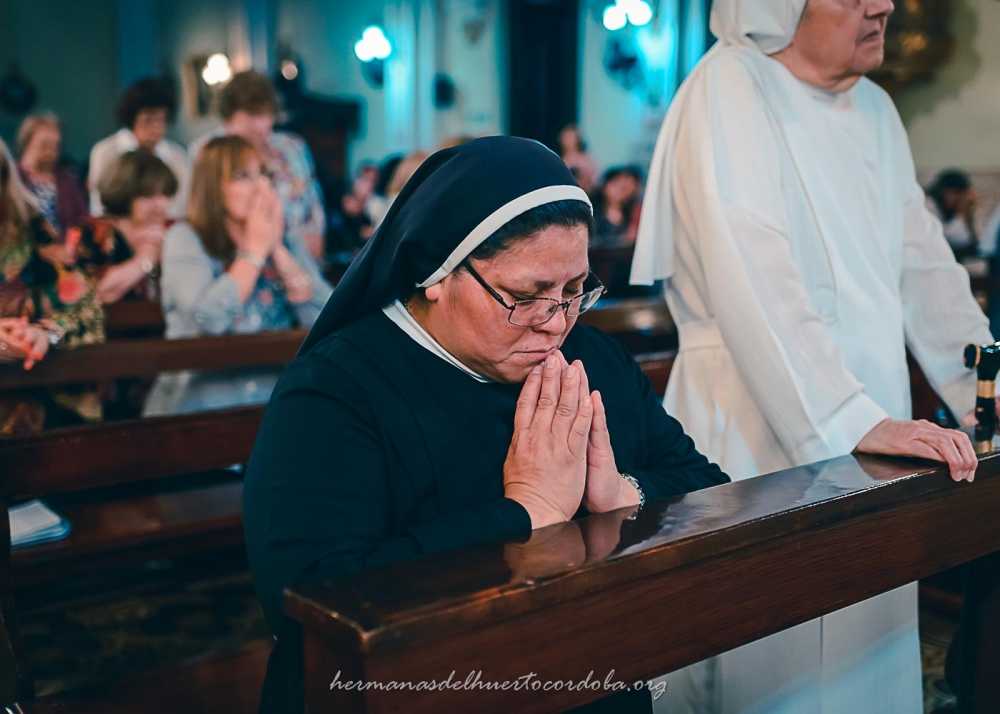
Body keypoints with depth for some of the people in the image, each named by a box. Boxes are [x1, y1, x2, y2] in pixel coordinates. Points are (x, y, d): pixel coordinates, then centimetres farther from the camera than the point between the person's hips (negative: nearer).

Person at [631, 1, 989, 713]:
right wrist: (859, 421, -27)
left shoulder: (875, 109, 14)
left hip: (872, 429, 7)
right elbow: (754, 283, -22)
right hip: (761, 434, -7)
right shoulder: (728, 89, -11)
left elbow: (923, 262, 16)